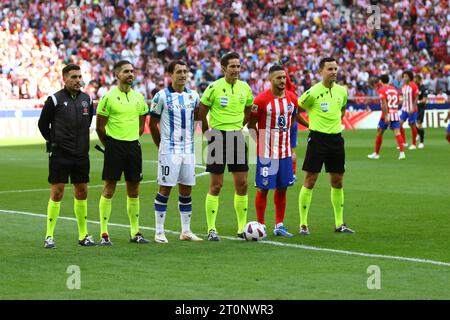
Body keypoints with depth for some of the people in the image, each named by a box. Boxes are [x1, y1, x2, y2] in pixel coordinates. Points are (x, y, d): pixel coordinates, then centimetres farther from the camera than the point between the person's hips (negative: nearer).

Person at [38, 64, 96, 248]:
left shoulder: (87, 99, 7)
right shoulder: (55, 100, -7)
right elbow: (43, 124, 3)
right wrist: (54, 142, 5)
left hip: (81, 155, 5)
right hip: (60, 155, -5)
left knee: (82, 192, 8)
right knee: (57, 193, -5)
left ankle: (83, 235, 16)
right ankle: (49, 236, 0)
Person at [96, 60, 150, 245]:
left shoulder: (138, 97, 10)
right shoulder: (109, 97, -6)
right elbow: (100, 127, -3)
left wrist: (133, 139, 14)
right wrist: (110, 145, 3)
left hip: (133, 146, 5)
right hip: (114, 146, -5)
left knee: (133, 190, 8)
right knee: (109, 188, -5)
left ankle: (135, 233, 15)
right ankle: (104, 233, -2)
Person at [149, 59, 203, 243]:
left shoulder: (193, 96, 8)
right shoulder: (161, 96, -6)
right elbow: (153, 123, 0)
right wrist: (161, 146, 3)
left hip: (188, 150, 5)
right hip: (169, 150, -5)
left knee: (186, 190, 7)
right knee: (165, 189, -3)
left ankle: (186, 231, 14)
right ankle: (159, 232, 2)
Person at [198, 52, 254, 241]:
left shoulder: (245, 88, 6)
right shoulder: (214, 88, -8)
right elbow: (201, 113, -2)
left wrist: (237, 128, 14)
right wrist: (208, 134, 0)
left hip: (237, 138, 5)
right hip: (218, 138, -5)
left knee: (242, 184, 3)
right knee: (216, 185, -2)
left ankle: (242, 228, 11)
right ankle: (211, 229, 3)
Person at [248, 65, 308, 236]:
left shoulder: (292, 98, 5)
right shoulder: (261, 99, -11)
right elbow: (251, 124, -4)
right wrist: (262, 142, -4)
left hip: (285, 151, 5)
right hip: (266, 152, -5)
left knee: (282, 188, 9)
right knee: (263, 188, 0)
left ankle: (279, 225, 17)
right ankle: (261, 225, 8)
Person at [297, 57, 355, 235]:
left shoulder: (342, 91, 6)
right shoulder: (313, 92, -11)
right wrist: (313, 121, 3)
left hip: (336, 138, 5)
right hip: (317, 138, -5)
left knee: (337, 182, 9)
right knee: (310, 181, -5)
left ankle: (339, 223, 17)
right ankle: (303, 224, 0)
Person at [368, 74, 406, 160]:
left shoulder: (382, 90, -5)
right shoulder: (394, 89, 13)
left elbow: (384, 103, -16)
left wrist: (386, 116, -22)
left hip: (387, 114, -4)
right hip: (395, 114, 4)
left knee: (379, 133, 11)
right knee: (397, 133, -4)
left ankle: (376, 153, 19)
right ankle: (402, 152, -21)